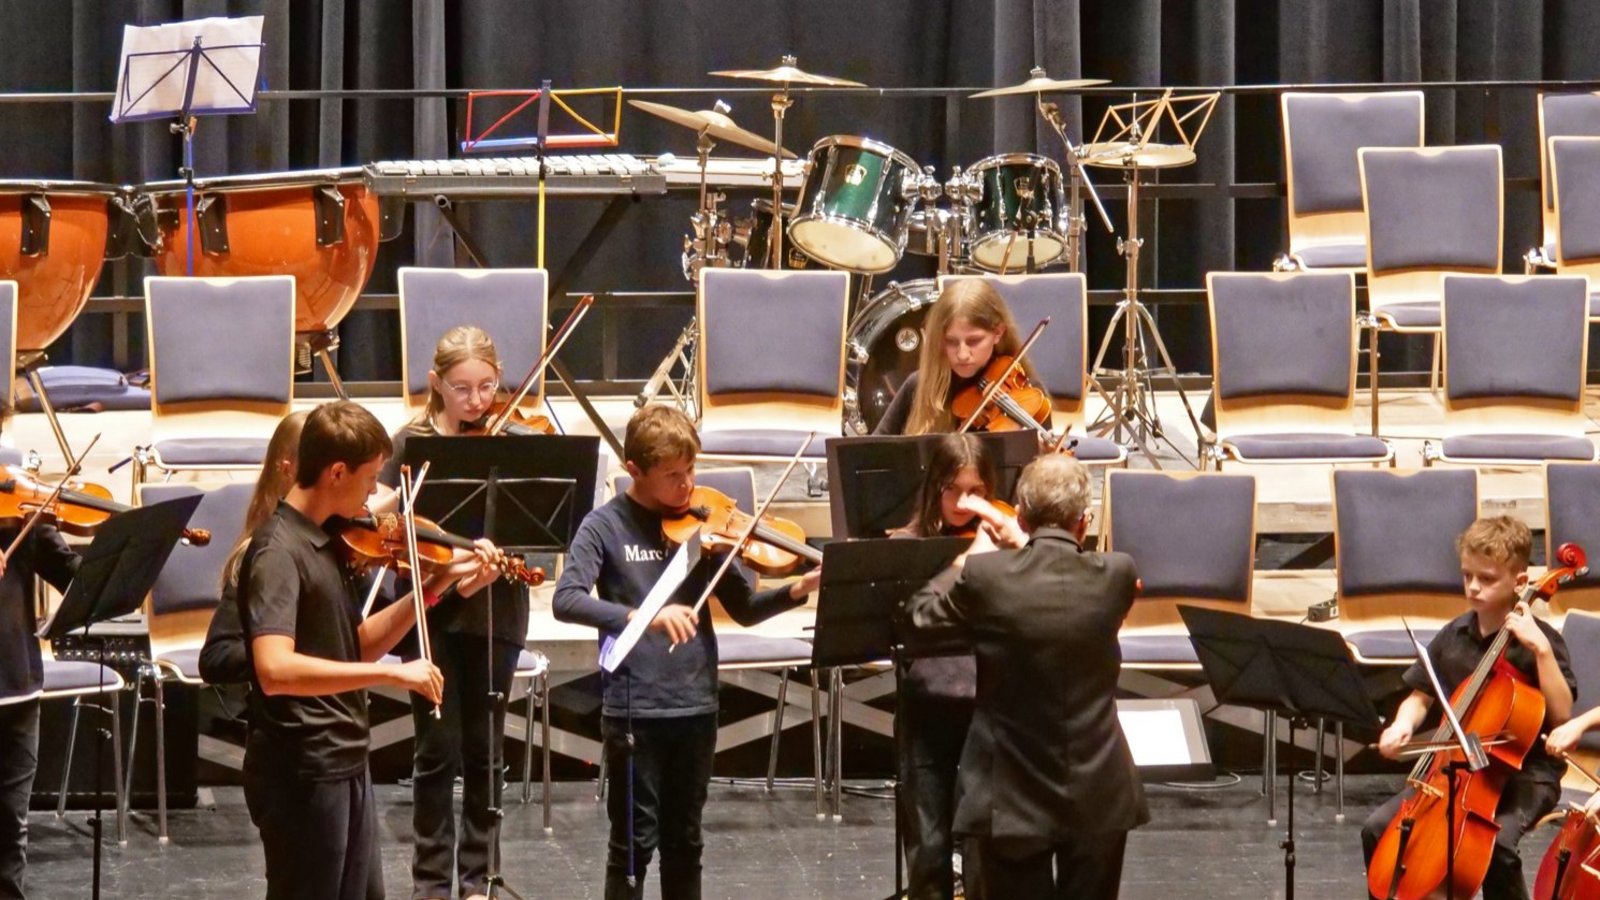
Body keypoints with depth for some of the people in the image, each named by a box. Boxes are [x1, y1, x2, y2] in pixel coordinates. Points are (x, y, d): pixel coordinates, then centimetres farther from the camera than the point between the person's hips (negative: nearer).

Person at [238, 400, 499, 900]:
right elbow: (275, 670, -35)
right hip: (301, 774, -10)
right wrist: (393, 673, -33)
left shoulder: (327, 540, 8)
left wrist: (438, 585, 7)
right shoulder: (279, 552, -21)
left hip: (345, 765, 10)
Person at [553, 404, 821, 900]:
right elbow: (566, 600, -20)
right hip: (633, 709, -4)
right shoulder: (606, 526, -6)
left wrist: (798, 589, -13)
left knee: (684, 842, 12)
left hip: (696, 706, 4)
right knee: (634, 842, 0)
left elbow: (744, 608, 5)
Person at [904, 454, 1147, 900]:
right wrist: (1022, 546, 25)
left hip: (1014, 798, -2)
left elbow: (919, 616, 5)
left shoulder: (985, 576, -14)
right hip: (1099, 796, 2)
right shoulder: (1117, 575, -9)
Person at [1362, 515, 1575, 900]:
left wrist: (1541, 649, -27)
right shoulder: (1454, 636, 5)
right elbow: (1421, 697, 16)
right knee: (1378, 829, -10)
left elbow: (1561, 713, -20)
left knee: (1495, 844, -34)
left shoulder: (1538, 640, -9)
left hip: (1525, 773, -6)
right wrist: (1403, 725, -6)